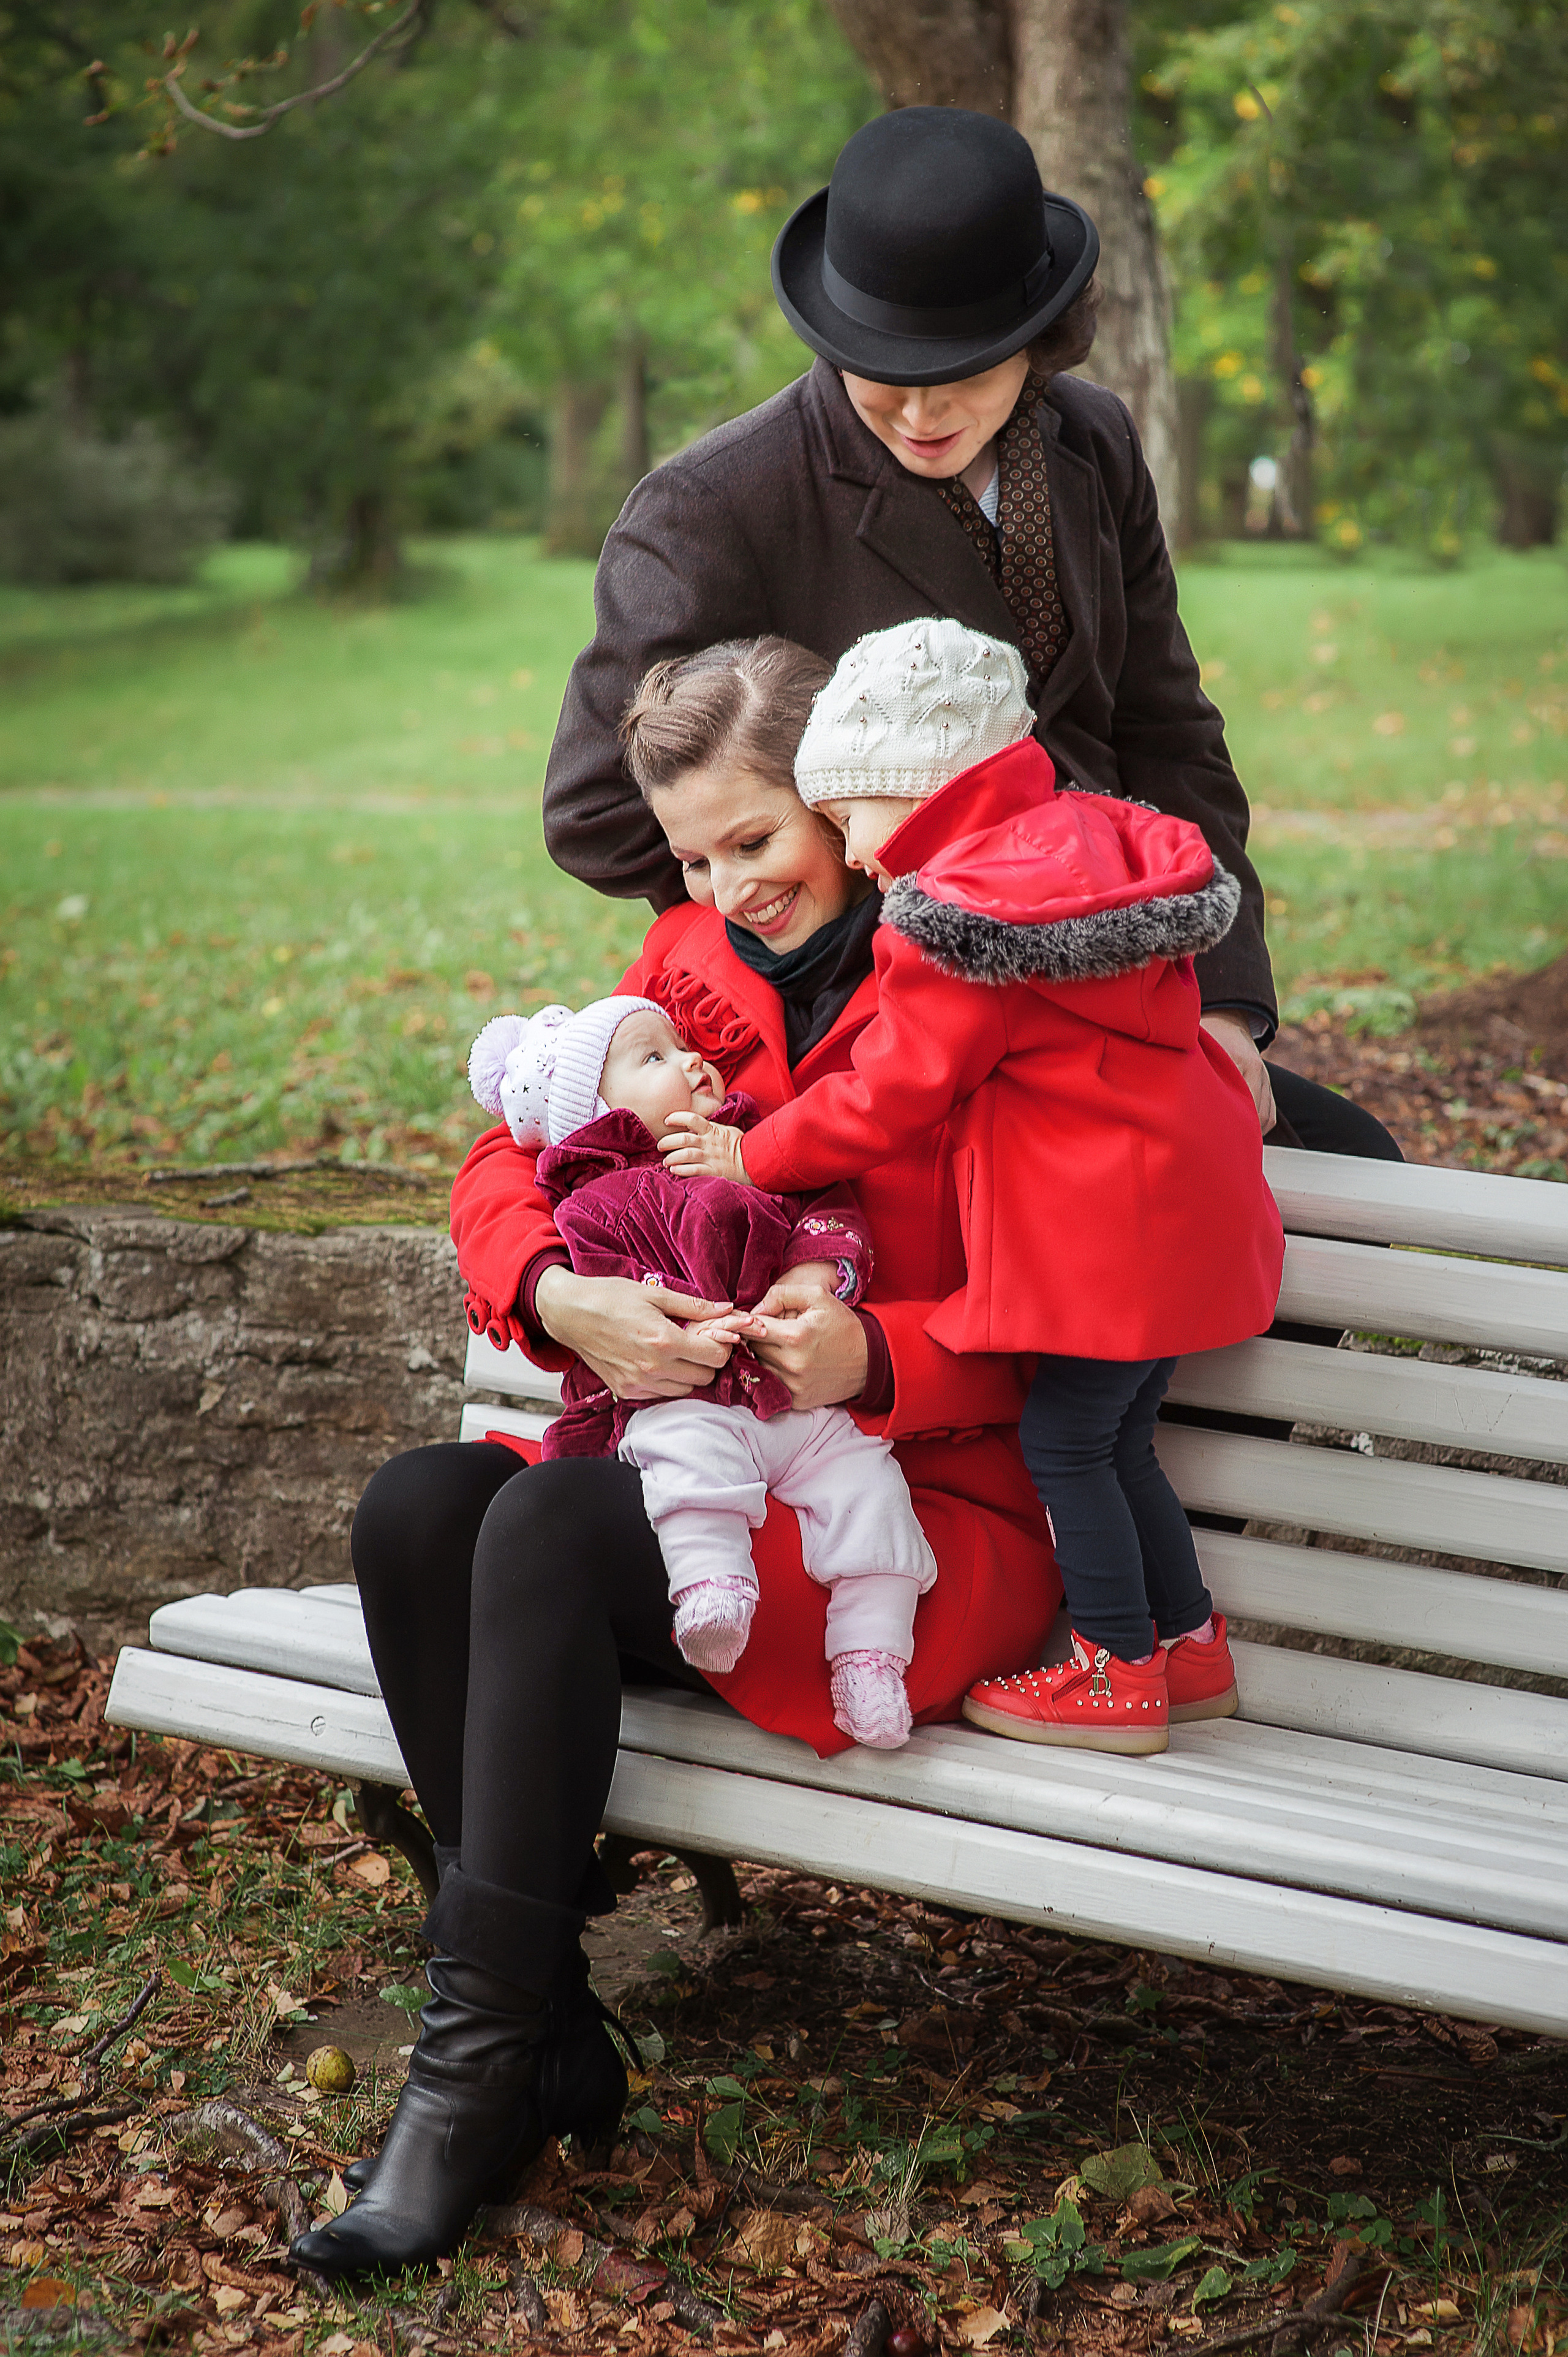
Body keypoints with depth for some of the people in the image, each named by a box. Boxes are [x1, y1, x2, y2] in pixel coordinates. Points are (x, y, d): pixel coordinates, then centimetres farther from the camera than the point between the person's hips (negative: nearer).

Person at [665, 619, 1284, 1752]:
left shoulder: (951, 924, -15)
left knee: (1064, 1443, 2)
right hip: (1188, 1209, 9)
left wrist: (750, 1157, 4)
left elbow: (885, 1099, -9)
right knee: (1116, 1440, 18)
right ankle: (1192, 1645, 26)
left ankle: (1120, 1675, 10)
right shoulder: (1098, 846, 11)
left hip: (1109, 1233, -9)